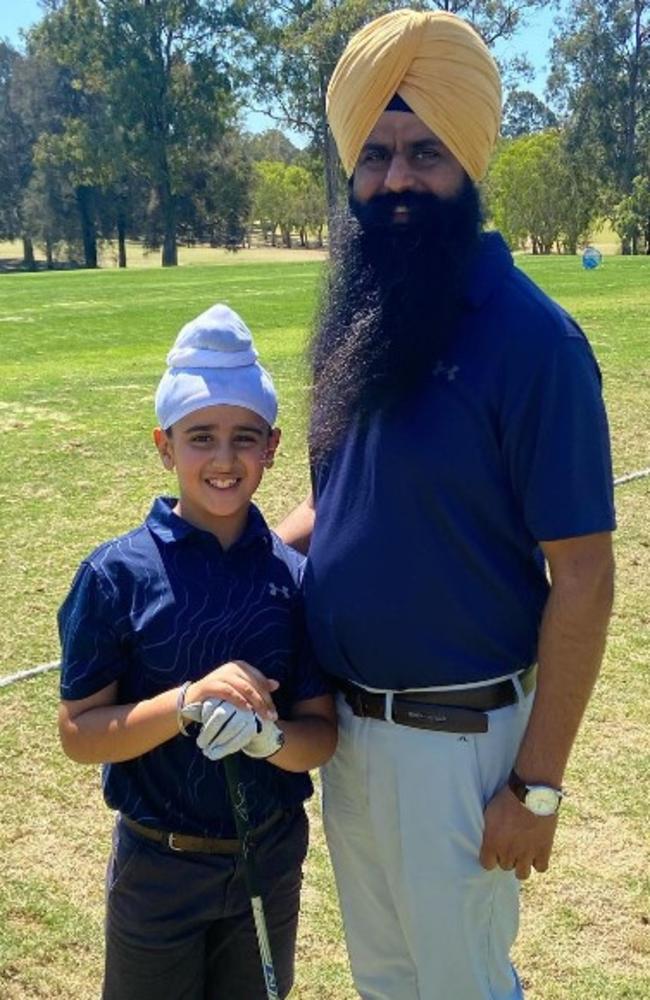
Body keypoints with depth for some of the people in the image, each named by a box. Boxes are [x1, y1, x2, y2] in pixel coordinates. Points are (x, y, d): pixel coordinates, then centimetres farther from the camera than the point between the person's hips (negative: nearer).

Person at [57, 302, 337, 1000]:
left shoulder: (293, 577, -9)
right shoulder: (117, 574, -15)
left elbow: (321, 736, -6)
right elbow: (79, 735, -14)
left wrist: (268, 734, -27)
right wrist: (189, 701, -29)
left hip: (272, 860, 2)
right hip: (158, 864, -2)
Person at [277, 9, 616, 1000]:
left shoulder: (529, 337, -19)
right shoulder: (363, 320, 2)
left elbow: (581, 578, -18)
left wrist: (537, 783, -16)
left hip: (455, 735, -6)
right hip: (344, 717, 7)